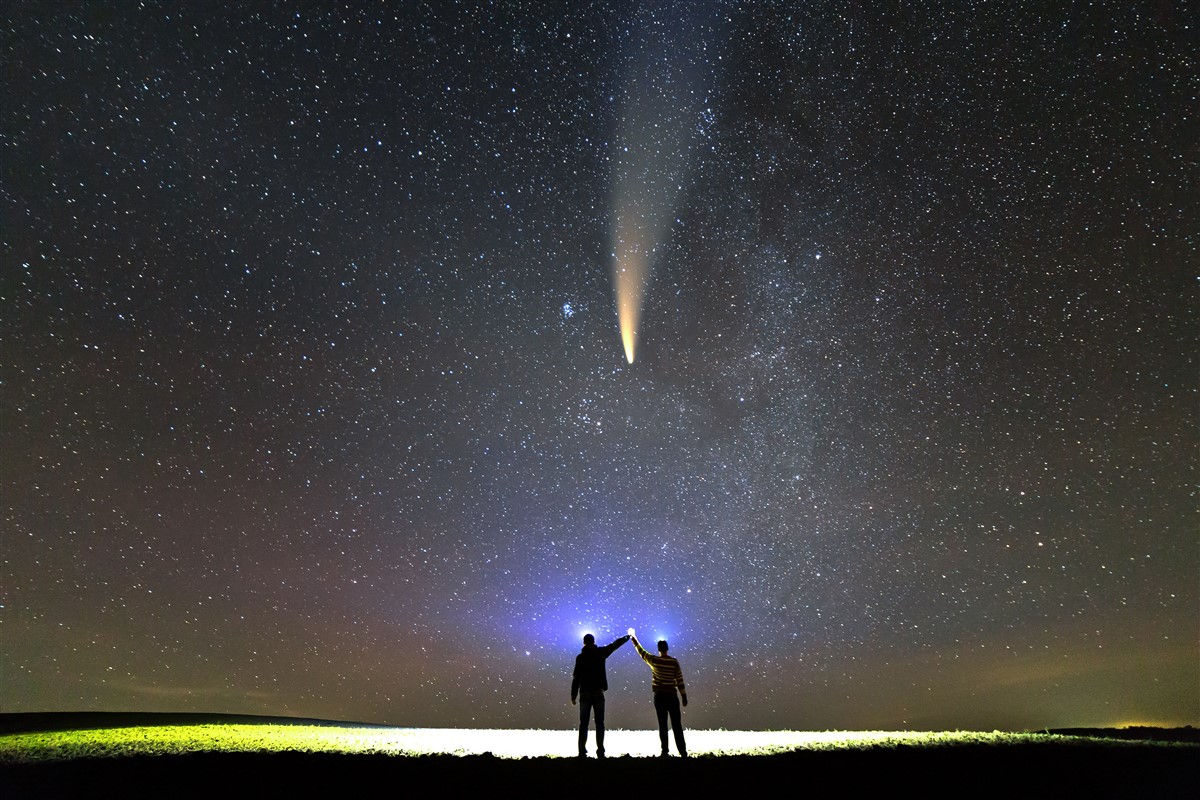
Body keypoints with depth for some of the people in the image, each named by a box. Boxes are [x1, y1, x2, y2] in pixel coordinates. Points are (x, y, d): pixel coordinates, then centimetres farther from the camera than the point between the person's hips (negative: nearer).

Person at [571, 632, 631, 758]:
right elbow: (614, 645, 15)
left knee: (583, 724, 4)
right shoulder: (600, 653, 1)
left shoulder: (580, 657, -2)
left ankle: (582, 751, 1)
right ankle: (600, 751, 1)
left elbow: (576, 678, -5)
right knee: (599, 723, 5)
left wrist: (573, 696, 0)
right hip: (598, 693, 1)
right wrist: (626, 638, 30)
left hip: (585, 694, 0)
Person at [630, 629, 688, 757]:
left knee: (662, 725, 7)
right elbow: (680, 681, -5)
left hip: (659, 696, 1)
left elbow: (641, 651, 9)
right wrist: (684, 697, 4)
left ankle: (665, 751, 6)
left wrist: (633, 637, 22)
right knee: (677, 725, 3)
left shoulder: (653, 660, -4)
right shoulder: (674, 662, -6)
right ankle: (682, 751, 0)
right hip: (672, 696, 0)